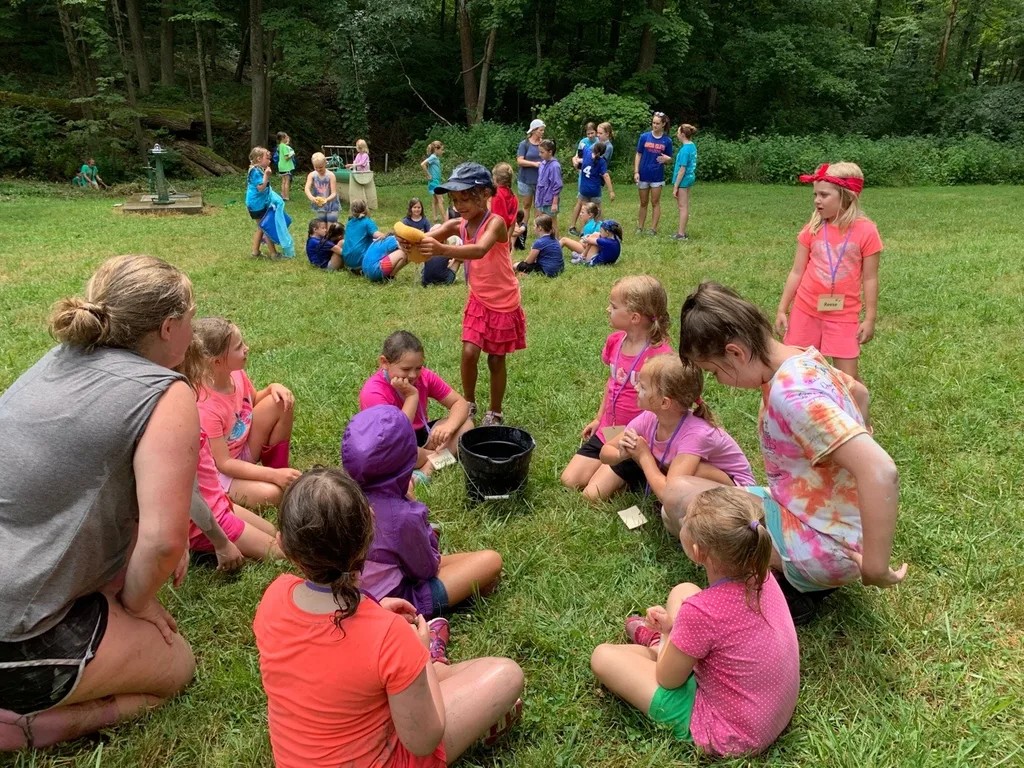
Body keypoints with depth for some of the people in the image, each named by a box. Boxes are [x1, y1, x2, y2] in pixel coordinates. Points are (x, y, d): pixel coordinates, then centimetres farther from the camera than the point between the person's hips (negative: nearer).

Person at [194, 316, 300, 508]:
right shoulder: (206, 408, -33)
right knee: (270, 493, -33)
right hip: (217, 471, -8)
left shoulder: (236, 374, -11)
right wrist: (273, 475, -32)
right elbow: (224, 463, -28)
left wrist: (273, 388, -11)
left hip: (243, 449, 8)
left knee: (281, 402, -10)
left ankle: (278, 465, 3)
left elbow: (253, 401, 12)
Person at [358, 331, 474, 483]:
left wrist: (448, 426, -28)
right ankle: (436, 456, -11)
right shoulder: (373, 392, -26)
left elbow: (460, 403, -7)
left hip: (421, 434, 5)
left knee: (466, 425, -13)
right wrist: (411, 395, -30)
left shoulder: (424, 376, -11)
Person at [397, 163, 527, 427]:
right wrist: (409, 241, -46)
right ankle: (468, 404, 18)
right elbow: (427, 237, -22)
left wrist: (442, 250, -60)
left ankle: (495, 413, 27)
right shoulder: (458, 225, -6)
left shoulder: (495, 222, -23)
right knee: (469, 352, -7)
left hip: (504, 303, -4)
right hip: (478, 300, 4)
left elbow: (479, 250, -44)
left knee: (496, 360, 7)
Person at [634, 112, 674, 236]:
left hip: (657, 176, -1)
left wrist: (667, 159, -20)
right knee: (643, 203, 10)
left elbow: (669, 160, 3)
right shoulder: (644, 137, -2)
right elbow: (638, 155, 2)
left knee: (655, 203, 4)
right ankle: (640, 227, 19)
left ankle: (653, 228, 9)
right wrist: (636, 172, -6)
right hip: (644, 175, 1)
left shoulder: (667, 141, -2)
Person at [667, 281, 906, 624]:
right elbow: (859, 391, 22)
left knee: (679, 495, -16)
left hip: (822, 546, -10)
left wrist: (874, 567, -29)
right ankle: (800, 578, 12)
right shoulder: (804, 360, 0)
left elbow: (881, 472, -38)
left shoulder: (792, 394, -30)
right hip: (820, 516, 10)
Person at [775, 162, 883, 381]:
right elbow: (797, 272, 3)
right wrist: (782, 309, 2)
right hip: (805, 311, 3)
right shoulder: (812, 229, -2)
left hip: (843, 315, -3)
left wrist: (870, 318, -4)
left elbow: (870, 279, -5)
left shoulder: (866, 231, -9)